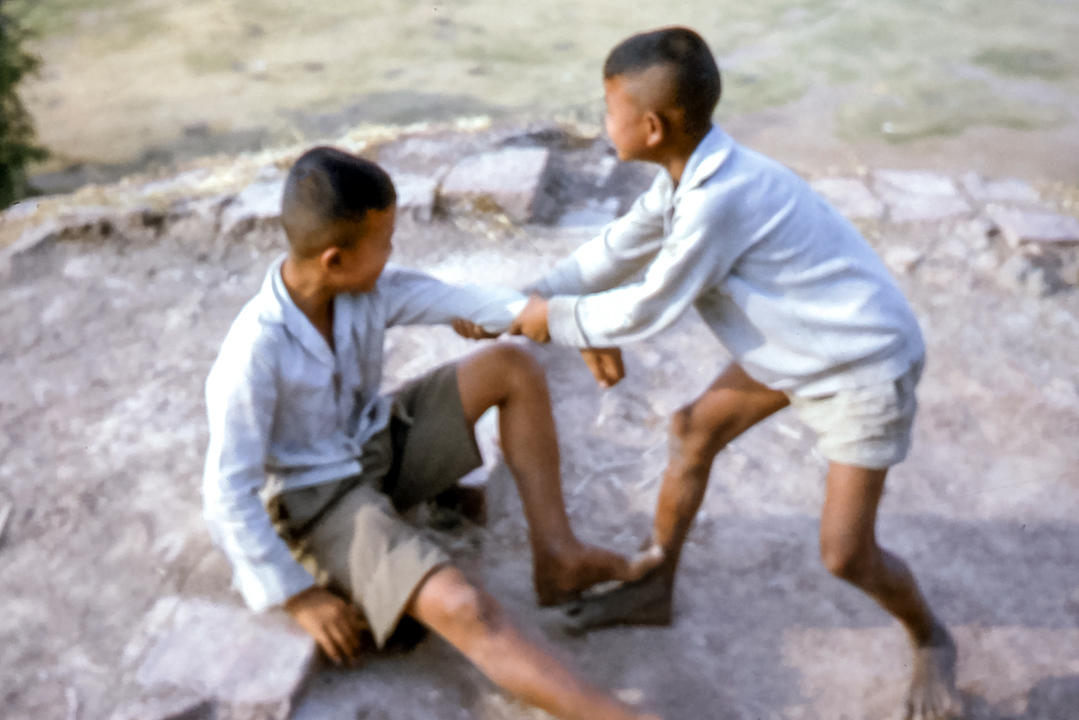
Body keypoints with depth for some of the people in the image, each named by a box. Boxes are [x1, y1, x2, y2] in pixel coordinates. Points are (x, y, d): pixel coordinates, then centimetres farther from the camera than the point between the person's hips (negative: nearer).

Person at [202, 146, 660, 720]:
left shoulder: (367, 287, -12)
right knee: (465, 612, -29)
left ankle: (557, 557, -2)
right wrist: (299, 596, -18)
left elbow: (464, 303, -9)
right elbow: (229, 494, -23)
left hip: (379, 447, 7)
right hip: (320, 501, -7)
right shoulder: (255, 353, -29)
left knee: (513, 365, -6)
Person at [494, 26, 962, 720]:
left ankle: (932, 639, 25)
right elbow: (618, 250, 7)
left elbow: (648, 308, -23)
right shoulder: (689, 176, -4)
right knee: (695, 433, 12)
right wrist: (527, 299, 3)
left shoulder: (717, 199, -33)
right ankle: (655, 588, 29)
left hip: (865, 362, -9)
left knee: (845, 552, -6)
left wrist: (557, 318, -9)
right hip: (794, 348, 9)